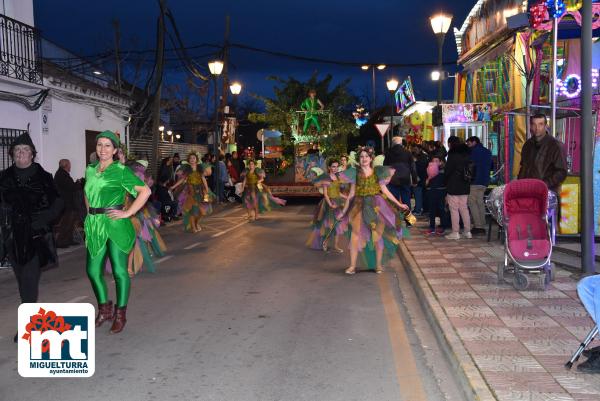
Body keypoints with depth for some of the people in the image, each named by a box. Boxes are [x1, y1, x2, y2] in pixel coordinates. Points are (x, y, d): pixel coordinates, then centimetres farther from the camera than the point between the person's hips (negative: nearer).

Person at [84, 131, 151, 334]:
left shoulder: (121, 170, -6)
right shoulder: (90, 170, 13)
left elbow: (145, 190, -11)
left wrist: (127, 213, -13)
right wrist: (91, 211, 14)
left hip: (116, 225, -6)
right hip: (94, 225, 6)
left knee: (119, 271, 0)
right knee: (93, 270, 8)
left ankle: (120, 314, 14)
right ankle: (104, 310, 28)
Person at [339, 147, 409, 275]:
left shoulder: (377, 172, 4)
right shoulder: (355, 174, 5)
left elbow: (385, 191, 5)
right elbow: (351, 194, 8)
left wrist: (399, 204, 2)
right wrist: (344, 211, 6)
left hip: (376, 206, 0)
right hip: (360, 206, 0)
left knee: (377, 235, 2)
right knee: (356, 234, -9)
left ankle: (378, 264, 14)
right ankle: (352, 265, -4)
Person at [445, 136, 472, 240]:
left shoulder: (452, 154, -11)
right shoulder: (466, 153, 10)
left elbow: (448, 170, -10)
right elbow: (469, 168, 13)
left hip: (453, 185, -7)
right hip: (465, 185, 7)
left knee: (454, 208, -3)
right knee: (464, 208, 13)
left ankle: (455, 232, -3)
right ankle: (467, 231, 15)